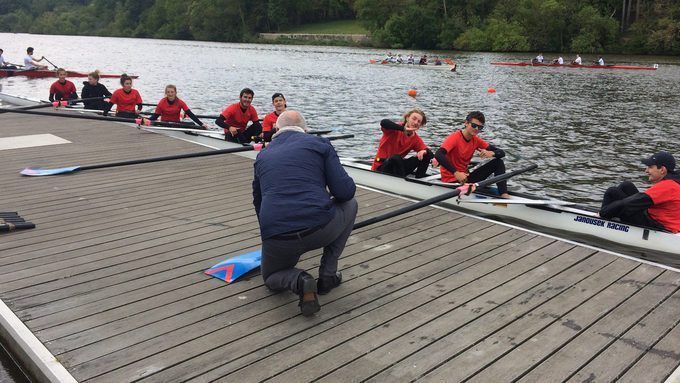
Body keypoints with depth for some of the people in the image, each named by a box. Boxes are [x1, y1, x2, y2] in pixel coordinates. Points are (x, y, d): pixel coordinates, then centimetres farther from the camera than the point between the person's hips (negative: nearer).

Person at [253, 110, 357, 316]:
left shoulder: (263, 155, 22)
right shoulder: (320, 143, 10)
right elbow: (346, 191, 2)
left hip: (277, 239, 3)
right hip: (320, 229, -2)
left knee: (271, 278, 35)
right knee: (350, 204, 30)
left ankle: (299, 280, -2)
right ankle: (327, 275, 24)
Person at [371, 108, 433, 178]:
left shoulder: (416, 139, 2)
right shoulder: (395, 129, -13)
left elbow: (430, 154, -5)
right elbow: (383, 122, -36)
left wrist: (424, 151, -29)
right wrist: (403, 128, -38)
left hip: (397, 165, 6)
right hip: (381, 167, -6)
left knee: (426, 155, -5)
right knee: (396, 158, -38)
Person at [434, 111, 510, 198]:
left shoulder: (476, 140, 4)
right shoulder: (455, 137, -15)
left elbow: (502, 153, 3)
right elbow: (438, 155, -33)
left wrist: (491, 153, -22)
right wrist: (456, 173, -39)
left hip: (465, 177, 8)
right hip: (451, 180, -8)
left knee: (498, 162, -1)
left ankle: (504, 194, -12)